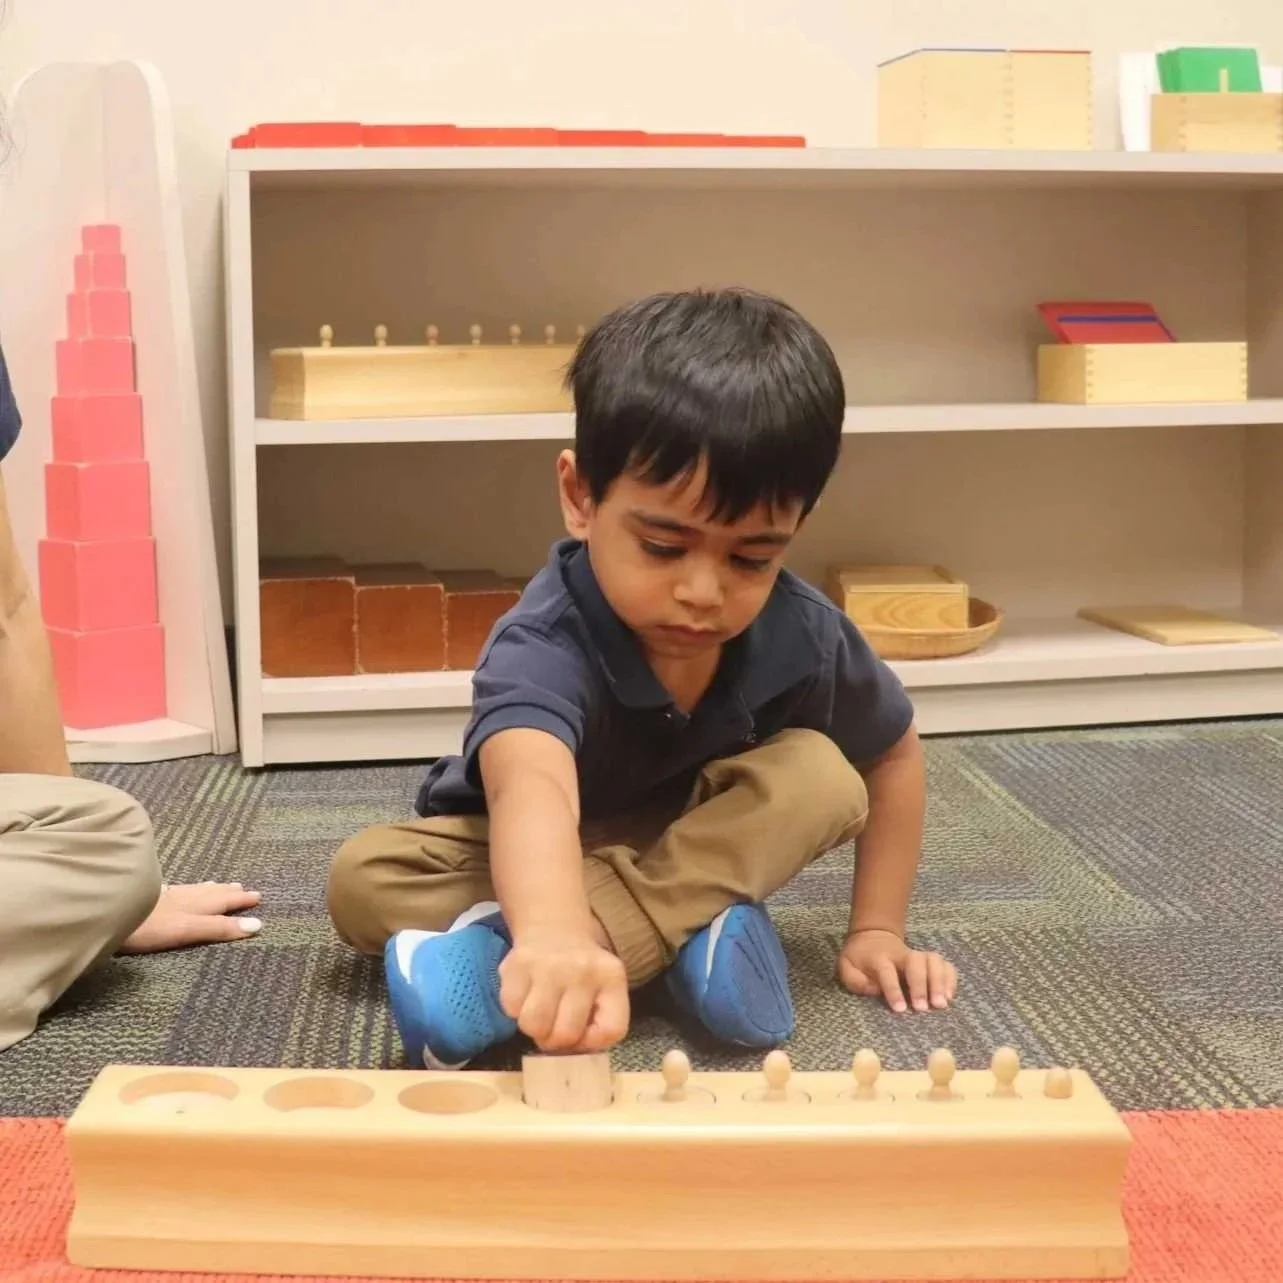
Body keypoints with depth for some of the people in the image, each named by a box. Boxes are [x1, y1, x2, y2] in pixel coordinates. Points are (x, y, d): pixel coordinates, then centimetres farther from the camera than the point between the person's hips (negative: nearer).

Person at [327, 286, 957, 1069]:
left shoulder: (801, 635, -22)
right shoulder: (544, 646, -37)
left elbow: (894, 753, -2)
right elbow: (531, 787, -59)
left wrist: (877, 928, -7)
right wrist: (553, 937, -80)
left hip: (695, 852, 3)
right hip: (547, 860, -3)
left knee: (821, 777, -27)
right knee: (364, 878, -29)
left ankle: (499, 954, -33)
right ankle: (690, 932, -31)